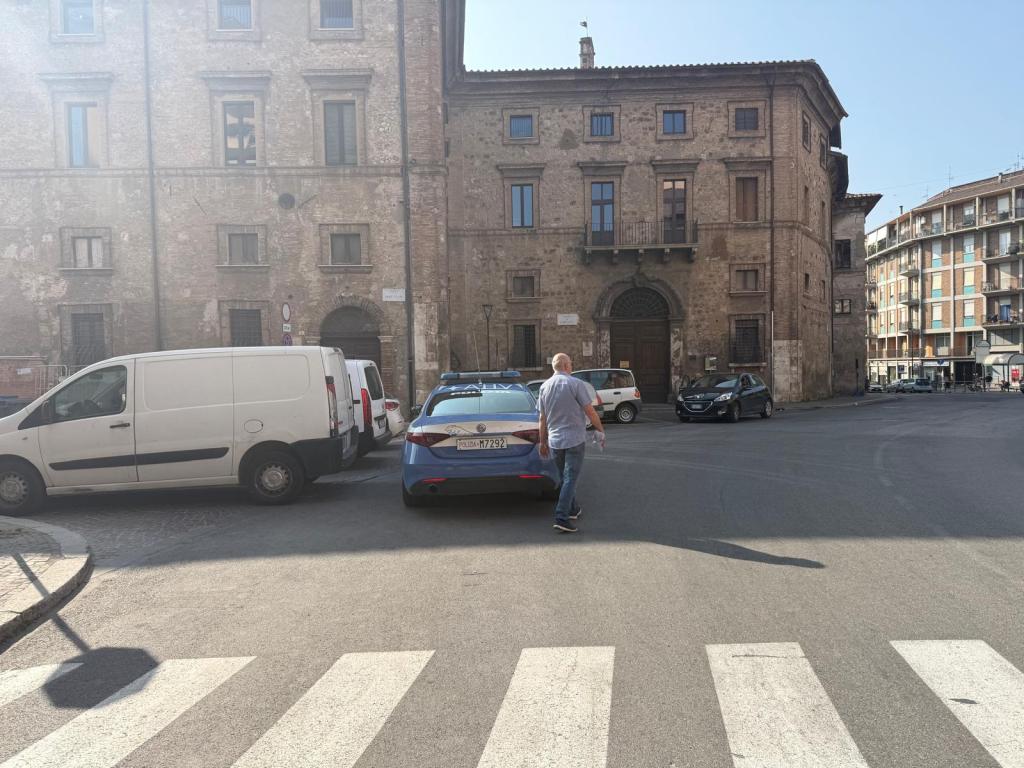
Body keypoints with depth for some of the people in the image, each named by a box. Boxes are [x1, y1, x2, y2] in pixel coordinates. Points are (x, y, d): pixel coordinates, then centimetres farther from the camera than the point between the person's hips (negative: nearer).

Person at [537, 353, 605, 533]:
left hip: (555, 440, 5)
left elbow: (543, 418, 8)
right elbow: (590, 412, -10)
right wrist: (600, 430, 4)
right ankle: (561, 518, -11)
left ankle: (573, 510, 33)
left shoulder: (544, 387, 4)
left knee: (566, 477, 20)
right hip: (575, 439, -5)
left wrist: (543, 441, 16)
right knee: (570, 478, -5)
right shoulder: (576, 384, -11)